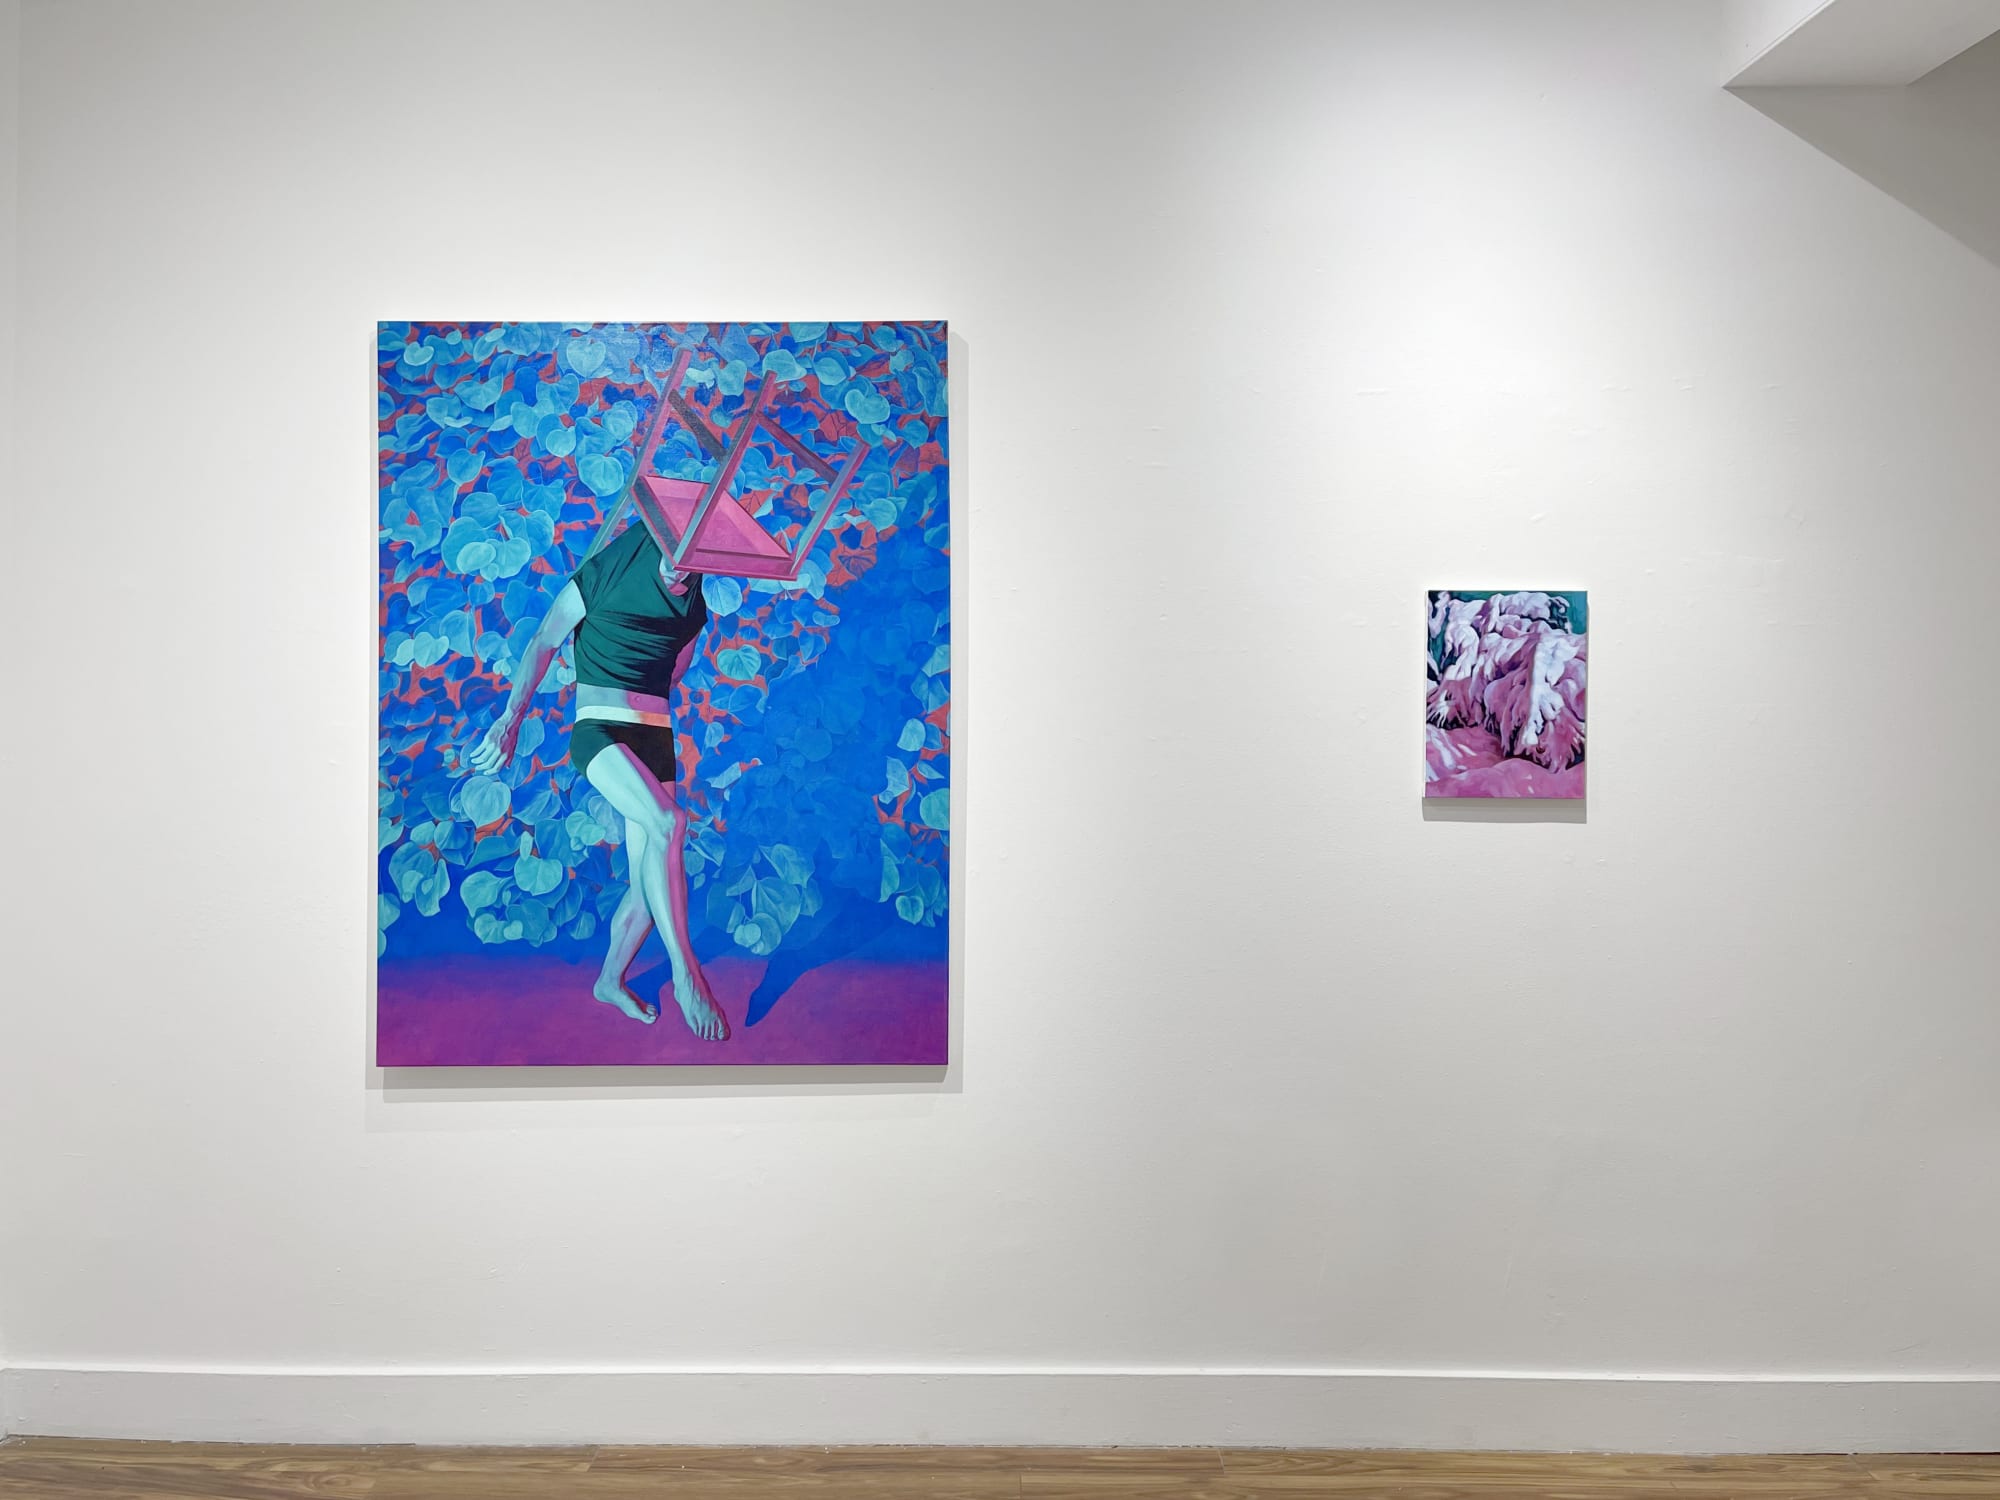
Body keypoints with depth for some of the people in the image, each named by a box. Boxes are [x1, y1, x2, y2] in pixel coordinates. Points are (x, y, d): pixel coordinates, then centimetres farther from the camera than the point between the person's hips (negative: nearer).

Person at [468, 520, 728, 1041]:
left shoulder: (695, 596, 7)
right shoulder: (607, 570, -6)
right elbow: (544, 641, -1)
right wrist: (511, 719, -1)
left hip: (656, 737, 5)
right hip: (598, 730, -5)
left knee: (648, 885, 3)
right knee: (667, 824, -31)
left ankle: (611, 981, 26)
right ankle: (686, 974, -25)